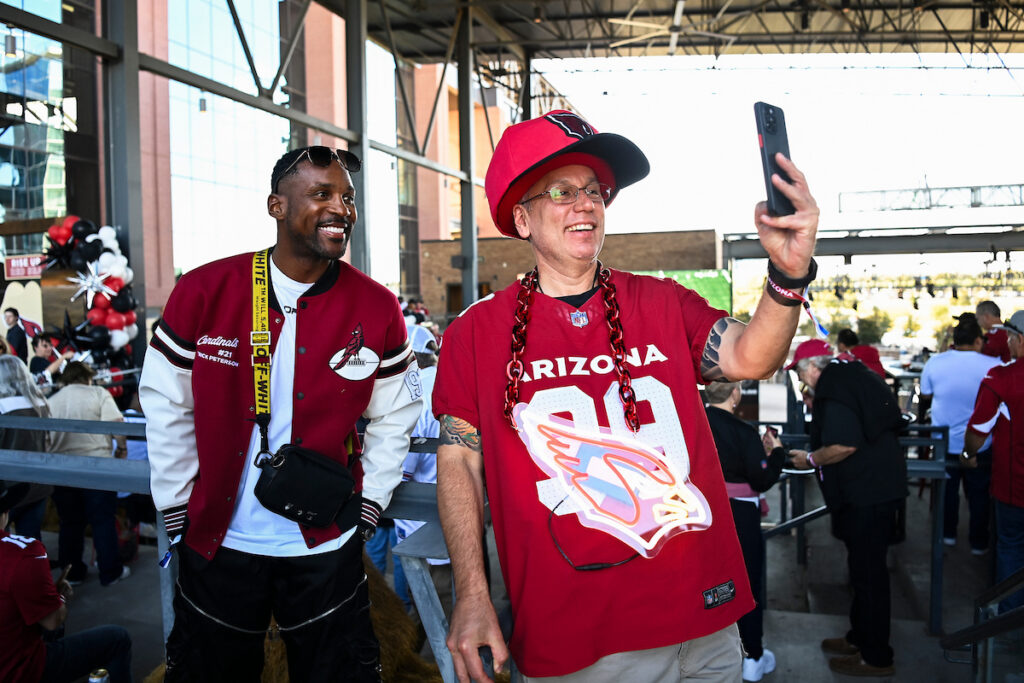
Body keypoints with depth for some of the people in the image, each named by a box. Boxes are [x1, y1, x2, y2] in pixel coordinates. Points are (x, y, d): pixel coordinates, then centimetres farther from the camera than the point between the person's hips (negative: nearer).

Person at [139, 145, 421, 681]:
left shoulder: (377, 309, -7)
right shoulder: (203, 292, -9)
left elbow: (393, 419, 3)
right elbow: (167, 407, 0)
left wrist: (366, 507, -1)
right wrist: (179, 512, 1)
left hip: (326, 548, 0)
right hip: (215, 543, 1)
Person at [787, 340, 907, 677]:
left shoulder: (834, 390, -18)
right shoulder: (852, 377, 12)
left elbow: (845, 445, -27)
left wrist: (810, 459, -12)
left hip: (867, 494, -11)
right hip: (880, 485, 11)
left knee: (868, 573, 0)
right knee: (866, 569, 20)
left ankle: (875, 658, 11)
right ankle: (860, 638, 34)